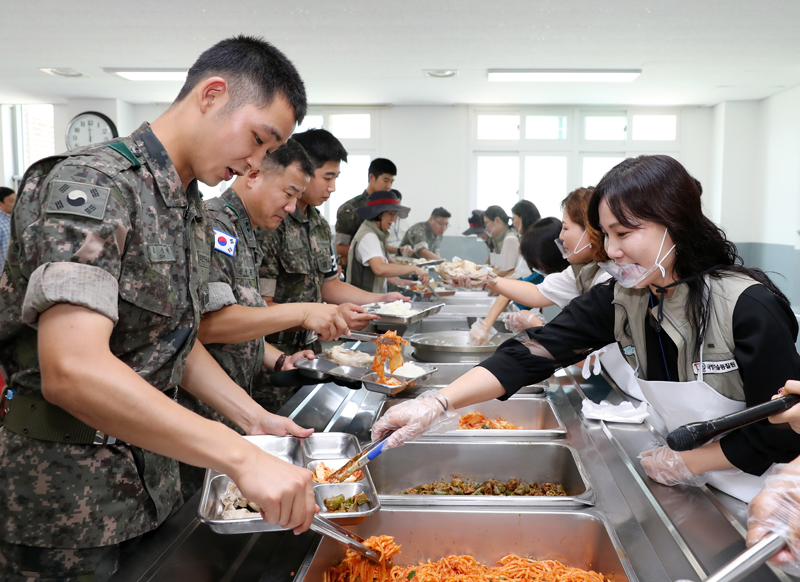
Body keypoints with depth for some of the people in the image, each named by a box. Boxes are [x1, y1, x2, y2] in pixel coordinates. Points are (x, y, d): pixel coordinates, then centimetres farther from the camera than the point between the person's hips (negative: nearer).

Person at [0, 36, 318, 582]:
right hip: (68, 503, -8)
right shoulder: (92, 184, -21)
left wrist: (255, 417, 4)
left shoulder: (192, 212, 8)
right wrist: (242, 457, -35)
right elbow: (71, 369, -33)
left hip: (152, 482, 8)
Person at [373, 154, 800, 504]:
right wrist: (436, 405, -30)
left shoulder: (749, 307, -25)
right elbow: (532, 353, -19)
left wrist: (683, 461, -15)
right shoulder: (618, 299, -10)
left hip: (756, 500, -4)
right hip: (692, 490, 4)